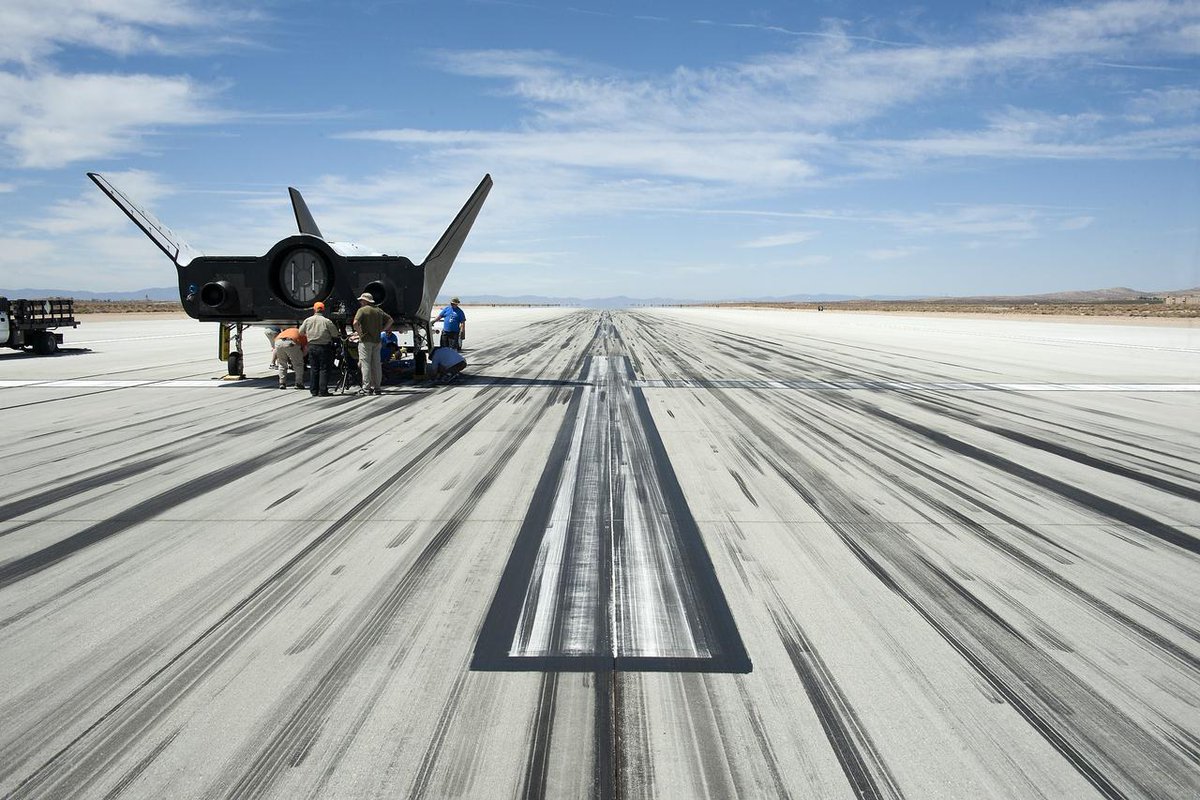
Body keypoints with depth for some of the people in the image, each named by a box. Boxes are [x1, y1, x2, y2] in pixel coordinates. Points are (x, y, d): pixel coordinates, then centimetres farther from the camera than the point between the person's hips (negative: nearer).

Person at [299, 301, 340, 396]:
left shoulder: (307, 320, 1)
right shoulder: (327, 321, -11)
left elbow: (301, 332, 12)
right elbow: (335, 334, -7)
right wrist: (340, 334, 15)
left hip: (312, 346, 4)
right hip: (324, 347, -4)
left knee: (313, 369, 11)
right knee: (324, 369, 1)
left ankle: (314, 391, 13)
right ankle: (323, 391, -3)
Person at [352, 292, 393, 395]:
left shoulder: (362, 310, -7)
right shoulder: (378, 310, 12)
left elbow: (355, 323, -22)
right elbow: (390, 320, 16)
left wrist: (360, 333, -11)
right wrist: (381, 330, 11)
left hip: (365, 340, -6)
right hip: (377, 340, 6)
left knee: (365, 364, -4)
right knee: (376, 364, 9)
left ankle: (366, 388, -7)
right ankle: (376, 388, 11)